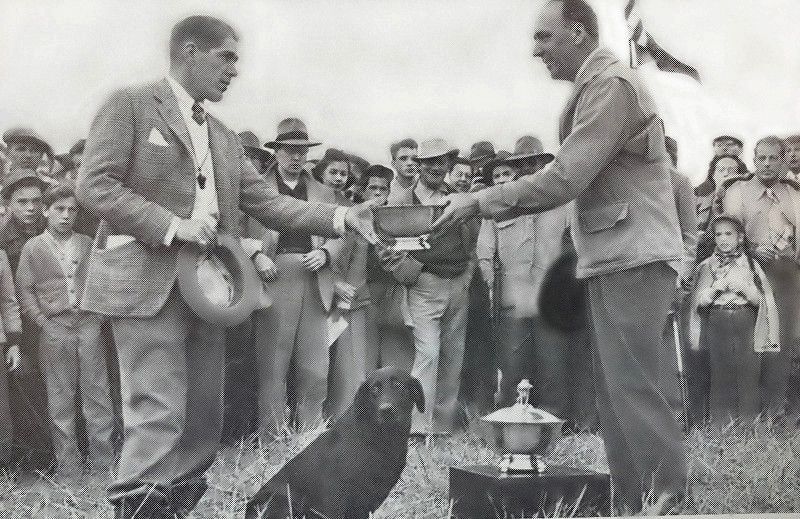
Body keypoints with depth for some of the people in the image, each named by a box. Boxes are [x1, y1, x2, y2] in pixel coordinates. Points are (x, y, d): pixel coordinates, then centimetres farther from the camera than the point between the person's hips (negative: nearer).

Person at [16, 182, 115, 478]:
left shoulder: (87, 244, 10)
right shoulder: (33, 248, 5)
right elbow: (24, 290, 4)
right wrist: (42, 320, -5)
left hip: (88, 324, 1)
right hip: (54, 329, -1)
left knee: (97, 394, 0)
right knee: (60, 399, 2)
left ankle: (103, 462, 5)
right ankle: (68, 466, 7)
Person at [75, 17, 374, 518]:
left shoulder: (223, 137, 19)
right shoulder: (130, 104, -2)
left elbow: (268, 202, 13)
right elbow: (94, 185, -11)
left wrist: (337, 217, -1)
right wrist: (173, 225, -19)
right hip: (147, 283, -7)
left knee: (204, 419, 10)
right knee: (160, 416, -12)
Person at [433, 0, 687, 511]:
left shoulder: (611, 86, -14)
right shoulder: (597, 86, 17)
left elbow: (564, 180, -20)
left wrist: (480, 200, -15)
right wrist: (494, 203, 8)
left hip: (633, 260, -10)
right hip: (613, 259, 10)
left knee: (632, 386, -10)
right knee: (614, 388, 10)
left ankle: (673, 498, -4)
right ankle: (632, 501, 16)